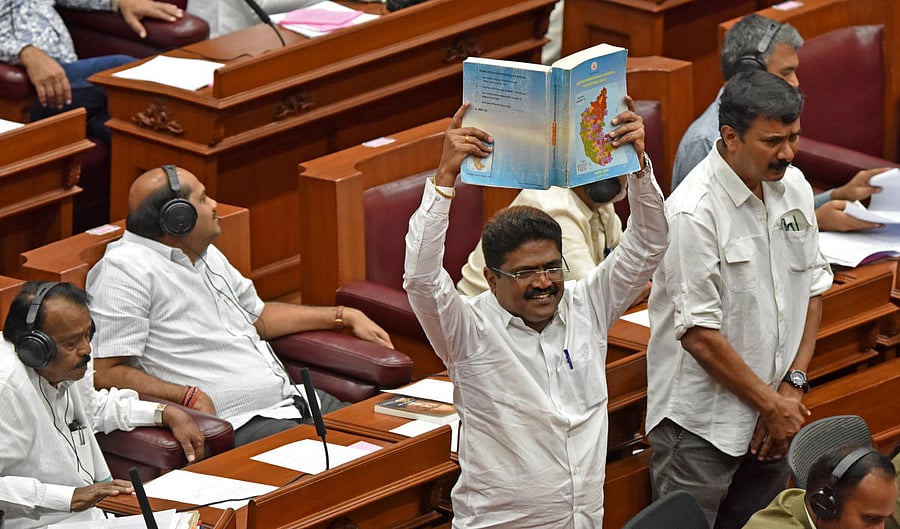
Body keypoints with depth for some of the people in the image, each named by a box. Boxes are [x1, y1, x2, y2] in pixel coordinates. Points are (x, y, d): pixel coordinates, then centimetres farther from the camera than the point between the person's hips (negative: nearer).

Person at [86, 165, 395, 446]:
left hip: (291, 400, 10)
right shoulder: (124, 271, -10)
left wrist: (345, 317, 33)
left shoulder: (206, 255, 20)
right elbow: (105, 374, -15)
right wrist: (188, 396, -24)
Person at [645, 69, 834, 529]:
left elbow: (812, 288, 12)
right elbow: (699, 334, -18)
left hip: (769, 421, 7)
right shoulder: (694, 211, -20)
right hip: (701, 422, -7)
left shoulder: (793, 188, 3)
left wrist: (792, 387, 0)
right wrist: (772, 405, -11)